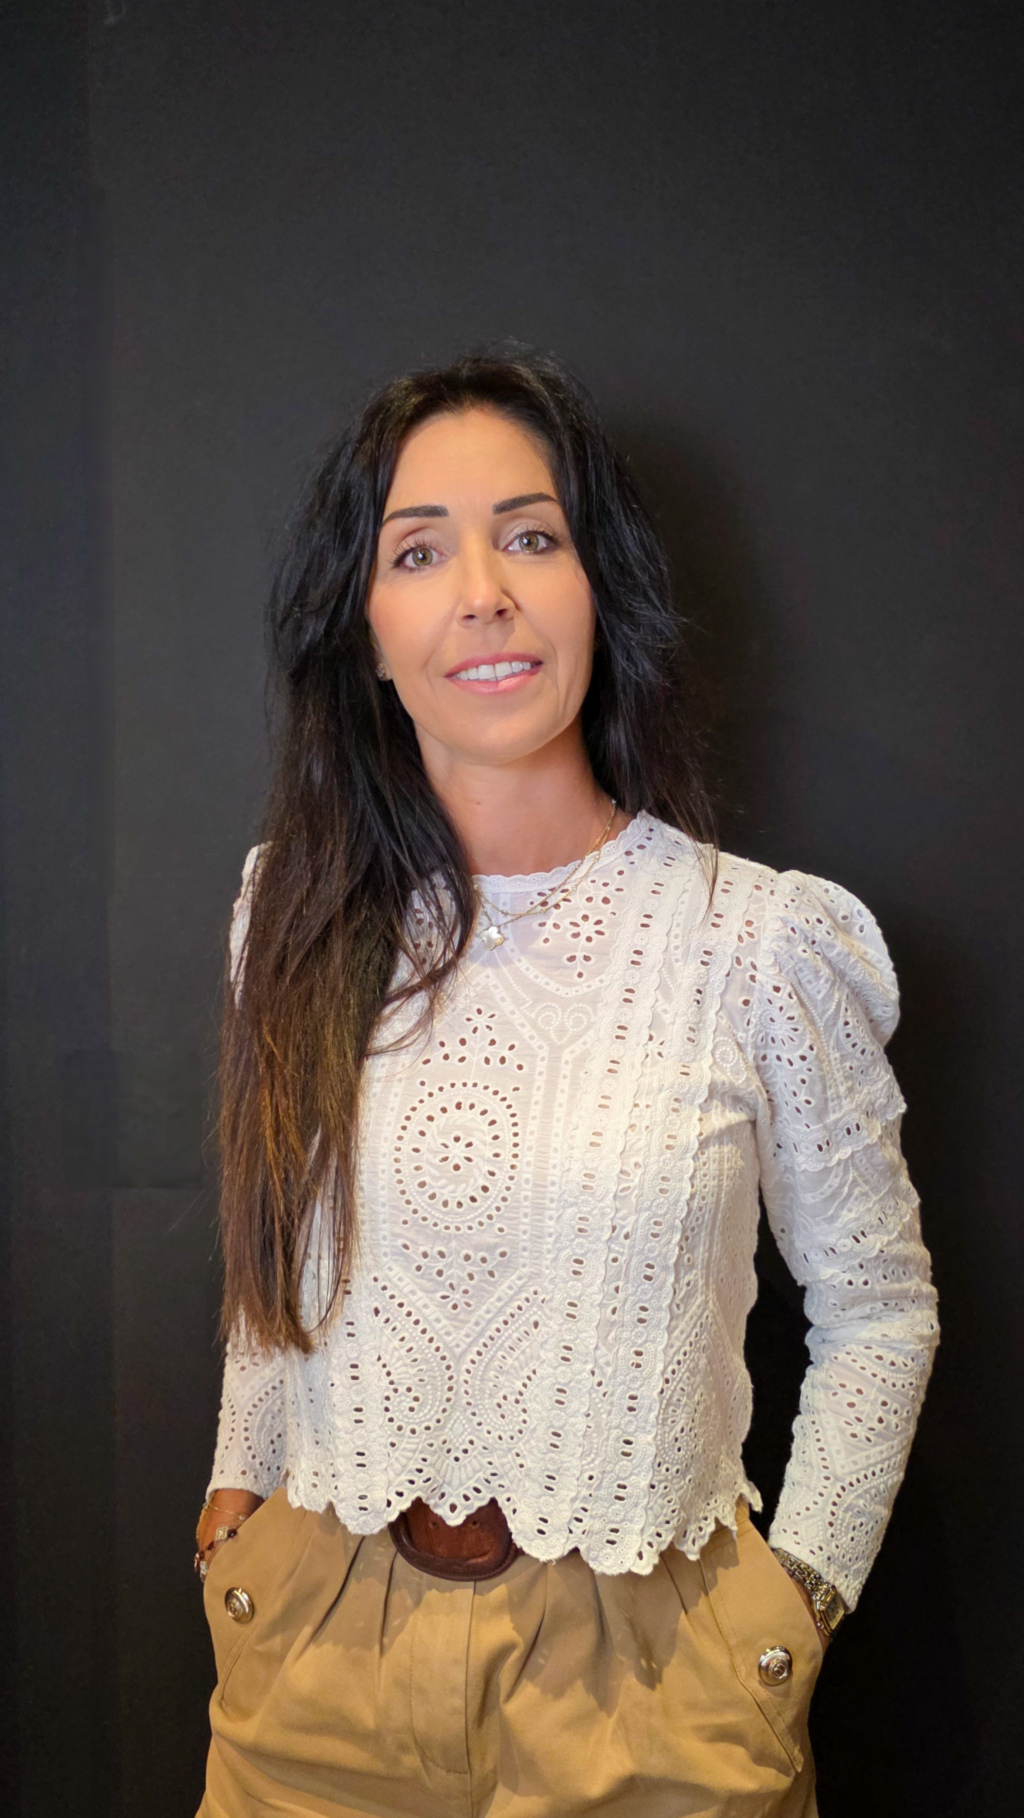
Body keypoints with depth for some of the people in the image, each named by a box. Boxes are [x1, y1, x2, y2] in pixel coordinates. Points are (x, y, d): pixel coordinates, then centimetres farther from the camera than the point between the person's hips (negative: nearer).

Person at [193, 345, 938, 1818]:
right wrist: (238, 1491, 10)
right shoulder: (301, 914, -2)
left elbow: (879, 1308, -2)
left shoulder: (764, 941, -13)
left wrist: (800, 1595, -5)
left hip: (642, 1669, -2)